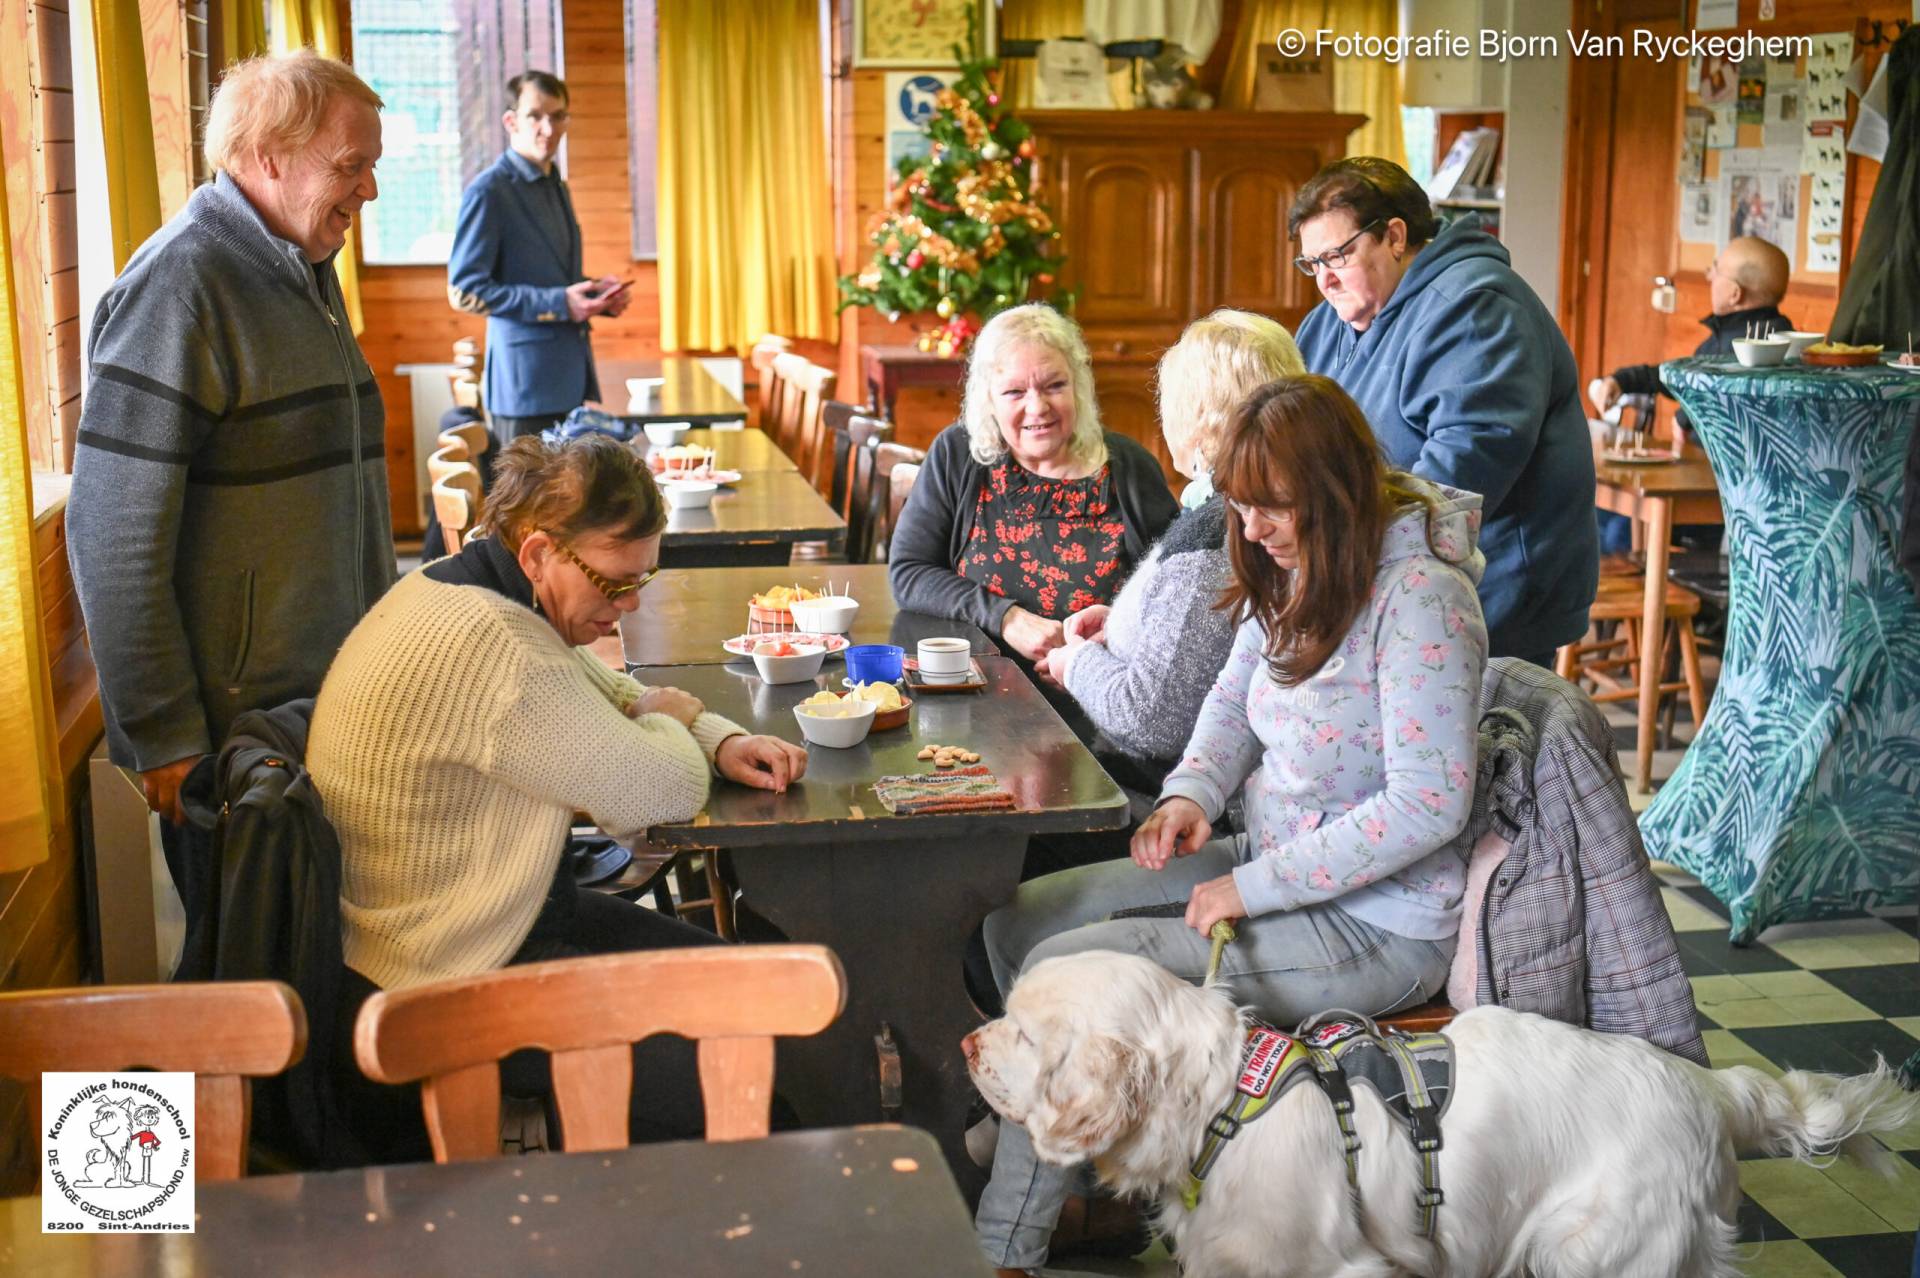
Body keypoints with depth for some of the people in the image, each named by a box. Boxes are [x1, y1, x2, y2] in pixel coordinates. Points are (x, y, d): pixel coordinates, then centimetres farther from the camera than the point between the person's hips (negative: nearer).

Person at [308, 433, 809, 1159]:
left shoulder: (451, 589, 6)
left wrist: (720, 740, 2)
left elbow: (616, 694, 21)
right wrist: (666, 721, 1)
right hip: (440, 993, -11)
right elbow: (668, 793, -22)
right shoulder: (494, 646, -29)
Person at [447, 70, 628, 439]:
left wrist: (596, 292, 6)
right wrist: (558, 303, -19)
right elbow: (464, 291, -15)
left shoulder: (556, 187, 18)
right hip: (526, 382, -8)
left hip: (572, 377, 8)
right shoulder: (488, 191, -9)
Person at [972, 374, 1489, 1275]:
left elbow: (1429, 803, -26)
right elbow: (1235, 700, 17)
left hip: (1372, 924, -9)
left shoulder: (1418, 597, -22)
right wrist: (1192, 794, -5)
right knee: (1019, 921, 4)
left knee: (1067, 969, -18)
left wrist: (1254, 888, -22)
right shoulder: (1294, 571, 4)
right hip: (1273, 862, 10)